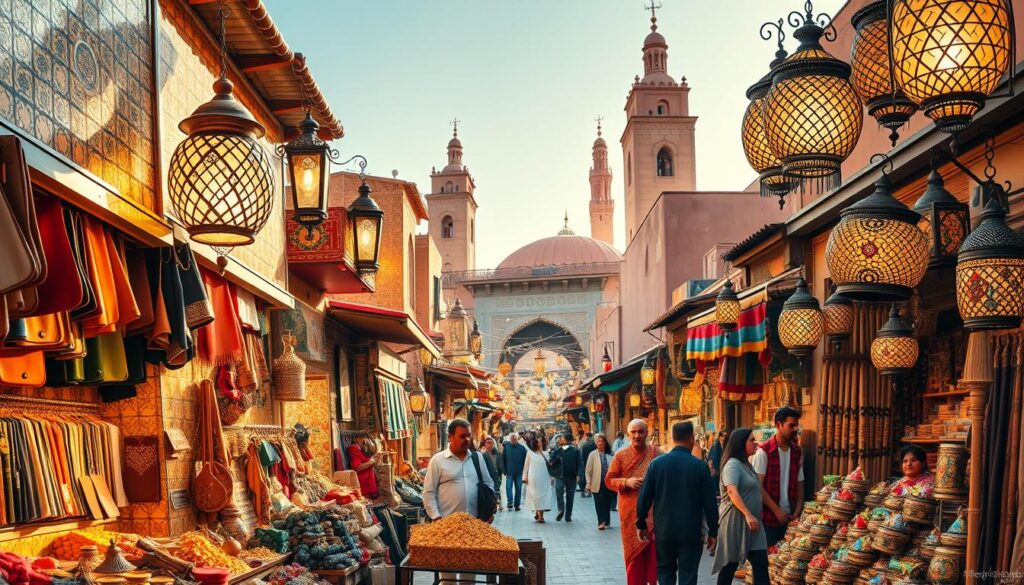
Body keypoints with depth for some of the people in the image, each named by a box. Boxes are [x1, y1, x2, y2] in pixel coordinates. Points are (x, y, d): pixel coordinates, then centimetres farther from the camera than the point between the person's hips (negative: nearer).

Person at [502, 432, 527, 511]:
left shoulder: (522, 448, -1)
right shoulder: (506, 447, -1)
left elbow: (525, 460, 1)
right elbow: (503, 460, 3)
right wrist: (505, 470, -2)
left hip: (519, 473, 0)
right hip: (509, 472, 0)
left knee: (518, 489, 6)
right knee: (508, 487, -11)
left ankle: (517, 505, 13)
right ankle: (509, 502, -11)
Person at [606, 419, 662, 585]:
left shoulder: (656, 454, 0)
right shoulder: (621, 456, 1)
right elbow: (609, 480, 3)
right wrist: (626, 482, -15)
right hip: (631, 513, 0)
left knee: (654, 549, 1)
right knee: (634, 550, 7)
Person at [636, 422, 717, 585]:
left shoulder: (656, 463, -4)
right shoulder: (700, 466, -8)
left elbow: (644, 498, -1)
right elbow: (709, 503, -5)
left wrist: (641, 524, 11)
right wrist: (713, 531, 6)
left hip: (663, 530, 2)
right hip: (691, 532, -2)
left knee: (665, 570, 19)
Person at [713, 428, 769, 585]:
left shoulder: (746, 464, 18)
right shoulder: (732, 464, -11)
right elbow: (732, 491, -24)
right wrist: (747, 514, -31)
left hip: (751, 522, 9)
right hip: (736, 520, -9)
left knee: (761, 564, -1)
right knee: (730, 564, -1)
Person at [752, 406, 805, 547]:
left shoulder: (797, 452, 8)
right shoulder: (764, 451, -8)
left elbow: (799, 485, 11)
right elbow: (758, 487, -10)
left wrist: (797, 512, -1)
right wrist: (777, 511, -12)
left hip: (789, 517, 5)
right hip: (768, 517, -5)